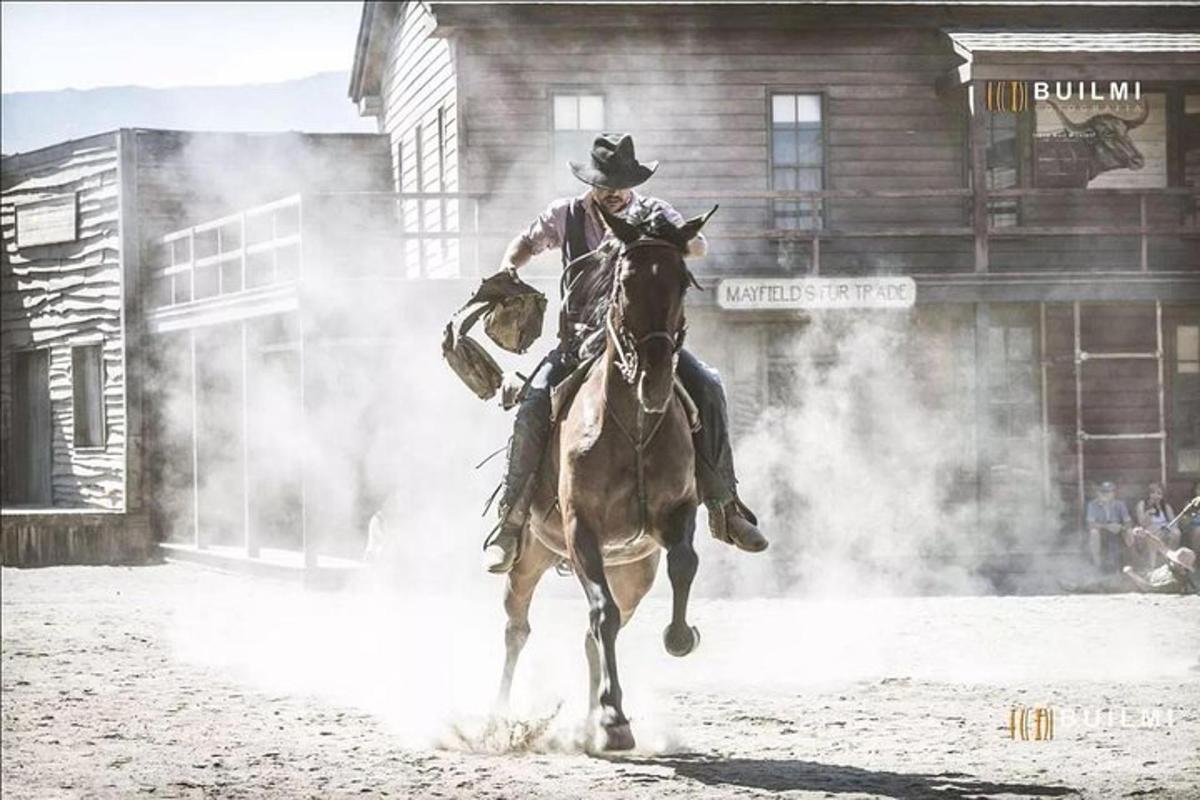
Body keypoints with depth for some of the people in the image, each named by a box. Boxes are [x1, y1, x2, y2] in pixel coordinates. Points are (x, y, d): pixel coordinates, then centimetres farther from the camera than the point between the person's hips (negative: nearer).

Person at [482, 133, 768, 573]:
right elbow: (528, 241, 20)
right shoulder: (567, 215, 4)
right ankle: (511, 519, -10)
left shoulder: (653, 213, 2)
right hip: (581, 338, 0)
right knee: (534, 405, -24)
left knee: (706, 386, -22)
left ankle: (723, 504, -10)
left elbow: (699, 248, -10)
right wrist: (509, 268, -2)